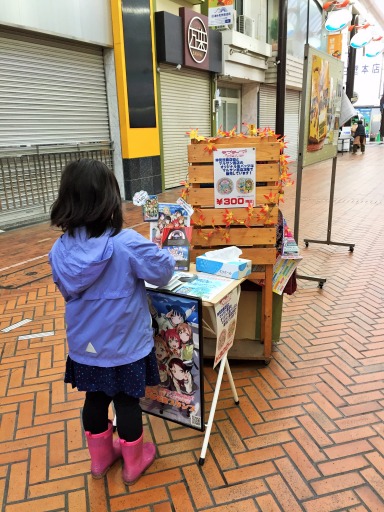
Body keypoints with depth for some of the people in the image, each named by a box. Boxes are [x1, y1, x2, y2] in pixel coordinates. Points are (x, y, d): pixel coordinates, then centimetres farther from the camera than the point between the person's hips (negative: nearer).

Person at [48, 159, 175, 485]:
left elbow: (67, 292, 5)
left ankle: (101, 457, 45)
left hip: (85, 345, 5)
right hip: (125, 345, -4)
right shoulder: (127, 243, -25)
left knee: (95, 399, 22)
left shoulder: (60, 249, -9)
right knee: (127, 402, 15)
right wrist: (167, 257, 8)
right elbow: (163, 272, -13)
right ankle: (134, 462, 37)